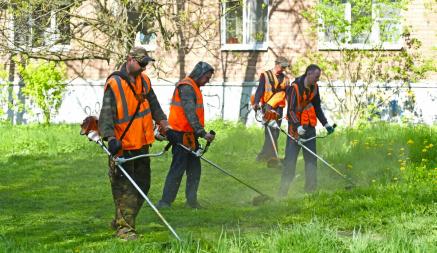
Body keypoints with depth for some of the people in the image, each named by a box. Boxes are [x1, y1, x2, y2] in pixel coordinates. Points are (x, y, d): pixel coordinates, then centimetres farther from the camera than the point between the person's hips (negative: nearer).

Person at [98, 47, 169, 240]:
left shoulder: (144, 81, 10)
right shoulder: (114, 84, -13)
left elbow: (154, 107, 21)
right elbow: (106, 115, -20)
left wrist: (166, 127, 16)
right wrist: (111, 139, -32)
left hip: (142, 144, 8)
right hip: (122, 146, -8)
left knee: (142, 185, 13)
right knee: (125, 188, -8)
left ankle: (120, 221, 27)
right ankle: (124, 228, -3)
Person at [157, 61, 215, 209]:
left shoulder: (193, 88, 19)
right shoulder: (186, 87, -14)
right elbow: (190, 114, -23)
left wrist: (201, 133, 16)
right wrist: (202, 133, -26)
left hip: (189, 136, 10)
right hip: (181, 136, -10)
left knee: (195, 169, 12)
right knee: (178, 169, -9)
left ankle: (191, 201, 19)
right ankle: (165, 203, -8)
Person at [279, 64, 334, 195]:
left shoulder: (314, 87, 7)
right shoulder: (295, 88, -16)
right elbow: (291, 110, -21)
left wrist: (326, 124, 12)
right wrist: (297, 126, -35)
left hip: (309, 128, 7)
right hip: (296, 127, -7)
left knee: (311, 158, 4)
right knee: (290, 159, -6)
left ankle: (311, 188, 7)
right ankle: (283, 191, -2)